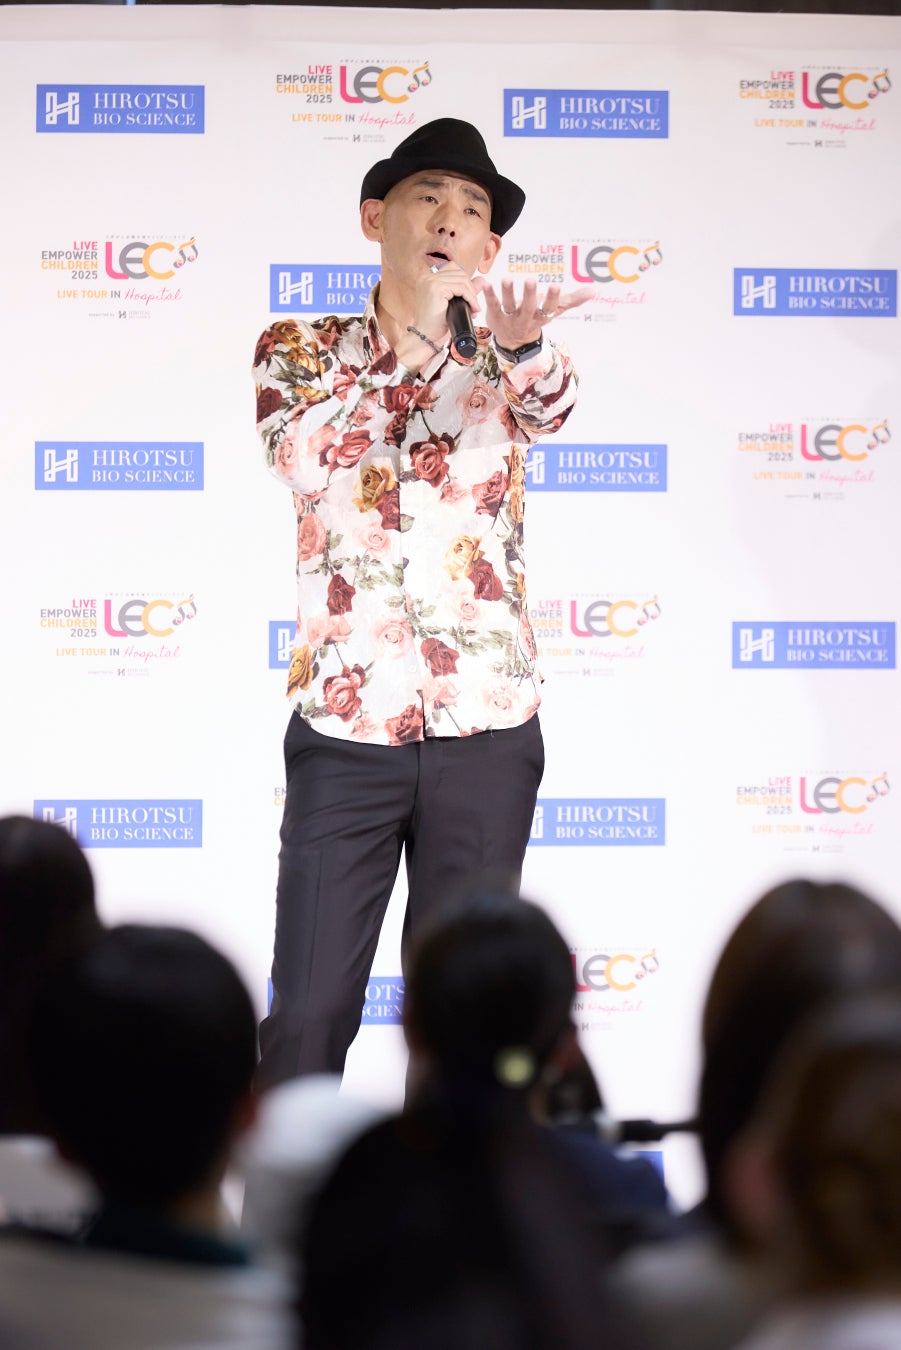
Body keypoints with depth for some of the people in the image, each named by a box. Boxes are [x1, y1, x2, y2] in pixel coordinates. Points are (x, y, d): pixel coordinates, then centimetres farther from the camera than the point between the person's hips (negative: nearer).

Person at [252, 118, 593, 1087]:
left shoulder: (499, 363, 7)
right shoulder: (300, 350, 6)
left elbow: (551, 406, -17)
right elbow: (303, 460, -14)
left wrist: (524, 345, -40)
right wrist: (416, 341, -22)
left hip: (486, 728, 1)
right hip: (344, 726, -1)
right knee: (308, 1015, -3)